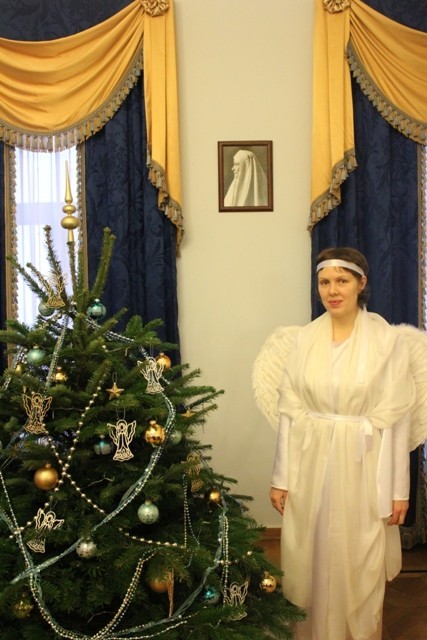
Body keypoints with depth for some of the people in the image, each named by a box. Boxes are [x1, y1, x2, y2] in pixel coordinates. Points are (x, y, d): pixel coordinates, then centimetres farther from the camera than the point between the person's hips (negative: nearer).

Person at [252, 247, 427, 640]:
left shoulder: (388, 340, -5)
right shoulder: (302, 339, 2)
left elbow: (395, 420, -5)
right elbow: (289, 413, 3)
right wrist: (281, 478, 2)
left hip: (362, 468, -2)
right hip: (311, 466, 3)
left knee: (360, 569, 8)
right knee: (309, 565, 12)